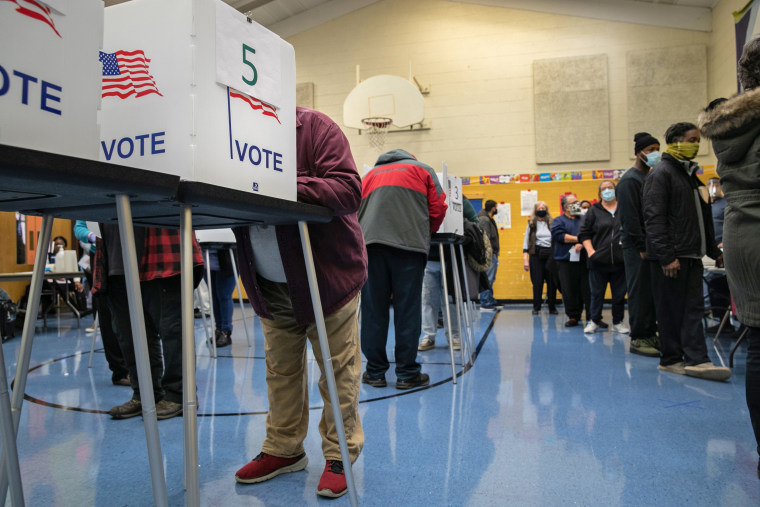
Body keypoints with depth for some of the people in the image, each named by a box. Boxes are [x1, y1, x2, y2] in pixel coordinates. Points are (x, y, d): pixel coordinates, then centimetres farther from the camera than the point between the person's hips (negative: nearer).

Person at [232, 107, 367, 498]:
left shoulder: (315, 127, -10)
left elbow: (349, 190, -21)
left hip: (327, 276, -5)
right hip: (271, 286, 5)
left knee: (338, 370, 3)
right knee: (281, 369, 14)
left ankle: (340, 455, 19)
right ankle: (283, 449, 30)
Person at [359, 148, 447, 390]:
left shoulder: (370, 174, 30)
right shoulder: (422, 169, 22)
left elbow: (356, 211, 25)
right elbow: (437, 208, 14)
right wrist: (425, 234, 28)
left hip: (370, 241, 3)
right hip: (409, 242, -3)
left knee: (373, 307, 3)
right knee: (407, 307, 0)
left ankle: (375, 372, 8)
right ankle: (407, 373, 3)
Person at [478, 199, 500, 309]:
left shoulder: (489, 219, 20)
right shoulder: (483, 219, -12)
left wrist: (495, 253, 17)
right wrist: (489, 250, -21)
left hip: (492, 254, 11)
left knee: (491, 279, 14)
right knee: (487, 279, -9)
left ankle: (490, 302, 20)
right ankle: (485, 303, -6)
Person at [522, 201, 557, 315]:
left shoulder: (551, 224, 10)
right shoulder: (531, 224, 8)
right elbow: (526, 242, 5)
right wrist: (525, 259, -4)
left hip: (550, 254, 1)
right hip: (536, 255, -1)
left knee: (552, 282, 1)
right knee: (537, 282, -1)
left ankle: (552, 307, 11)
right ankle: (536, 308, 7)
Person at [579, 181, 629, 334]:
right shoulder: (594, 211, 6)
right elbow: (584, 233, 4)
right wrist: (590, 250, -8)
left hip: (620, 260, 1)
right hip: (599, 260, -1)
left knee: (619, 293, 8)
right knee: (597, 292, 6)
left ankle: (618, 323, 21)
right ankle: (594, 321, 18)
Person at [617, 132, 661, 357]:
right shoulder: (630, 180, -8)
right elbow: (629, 217, -16)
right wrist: (642, 246, -17)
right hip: (636, 246, -8)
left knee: (652, 292, 10)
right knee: (640, 292, -5)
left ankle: (650, 334, 18)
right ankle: (638, 339, 2)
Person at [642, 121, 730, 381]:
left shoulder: (690, 174, 20)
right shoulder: (661, 173, -8)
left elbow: (702, 219, 24)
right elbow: (654, 218, -17)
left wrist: (713, 250, 19)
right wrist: (666, 256, -21)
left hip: (692, 256, 9)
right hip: (671, 257, -9)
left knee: (693, 308, 5)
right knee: (671, 310, -1)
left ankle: (695, 359, 8)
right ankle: (671, 359, 7)